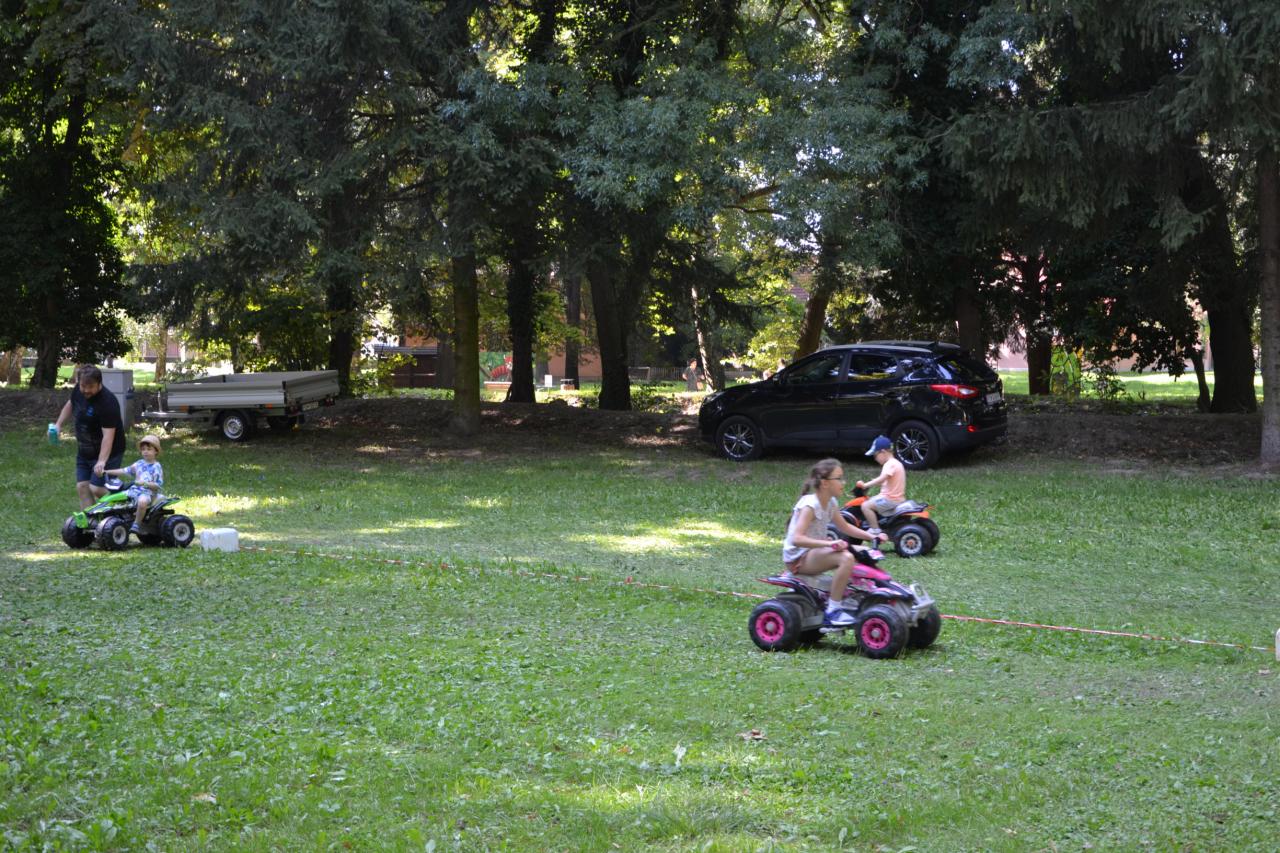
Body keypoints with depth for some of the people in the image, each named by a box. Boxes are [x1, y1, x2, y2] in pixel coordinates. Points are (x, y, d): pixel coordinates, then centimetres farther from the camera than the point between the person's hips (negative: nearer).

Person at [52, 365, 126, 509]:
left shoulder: (107, 402, -28)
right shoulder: (78, 390, -4)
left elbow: (108, 435, -34)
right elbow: (70, 405, 21)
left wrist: (102, 461, -43)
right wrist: (58, 424, 11)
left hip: (106, 453, -8)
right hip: (84, 452, 8)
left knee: (96, 489, -16)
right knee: (82, 488, 5)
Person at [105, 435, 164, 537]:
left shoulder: (156, 467, -1)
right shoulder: (139, 464, 16)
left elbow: (158, 485, -8)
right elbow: (125, 471, 18)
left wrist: (145, 483, -23)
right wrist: (107, 472, 14)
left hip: (148, 492, -7)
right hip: (134, 490, 7)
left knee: (142, 501, -40)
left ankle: (137, 525, -27)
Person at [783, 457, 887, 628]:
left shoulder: (830, 503, 6)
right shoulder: (809, 505, -21)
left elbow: (844, 527, 21)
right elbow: (797, 539, -32)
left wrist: (872, 536, 9)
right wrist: (829, 543, -41)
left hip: (816, 551, 9)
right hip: (798, 558, -9)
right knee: (846, 558, -31)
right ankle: (833, 611, -26)